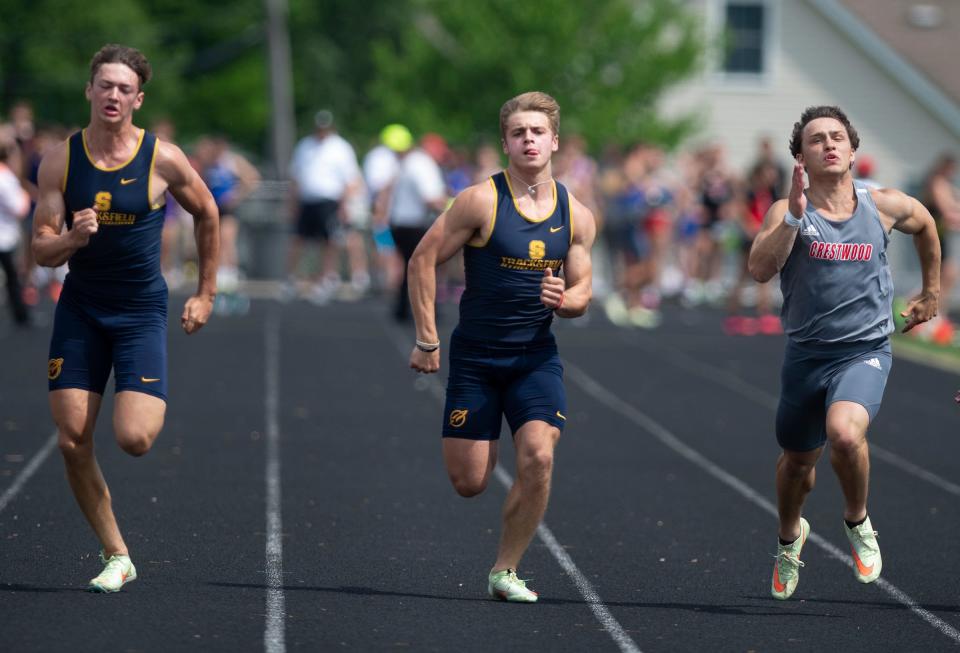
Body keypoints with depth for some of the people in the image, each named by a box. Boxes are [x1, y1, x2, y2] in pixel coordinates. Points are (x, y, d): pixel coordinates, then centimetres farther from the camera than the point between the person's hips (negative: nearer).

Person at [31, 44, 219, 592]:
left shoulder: (163, 159, -9)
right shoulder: (60, 161, -5)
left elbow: (207, 215, 9)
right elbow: (42, 252, -5)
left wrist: (206, 294, 12)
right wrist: (72, 238, -28)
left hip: (142, 310, -2)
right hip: (80, 310, 2)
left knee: (134, 439, -17)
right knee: (73, 442, -5)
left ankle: (155, 406, 21)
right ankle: (117, 556, 9)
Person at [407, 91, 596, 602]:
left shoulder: (576, 216, 3)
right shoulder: (481, 201, -10)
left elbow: (580, 293, 11)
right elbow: (423, 261, -5)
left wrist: (563, 300, -14)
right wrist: (427, 340, -7)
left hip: (537, 357, 2)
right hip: (475, 356, -2)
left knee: (538, 458, -18)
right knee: (468, 482, -1)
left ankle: (505, 570, -2)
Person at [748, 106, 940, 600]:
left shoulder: (885, 206, -2)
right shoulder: (787, 212, -7)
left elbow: (926, 226, 21)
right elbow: (760, 269, -24)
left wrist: (931, 293, 28)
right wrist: (794, 216, -32)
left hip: (865, 350, -1)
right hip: (806, 351, 1)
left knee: (845, 433, -30)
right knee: (798, 460, 18)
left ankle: (857, 521, -1)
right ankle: (790, 537, 51)